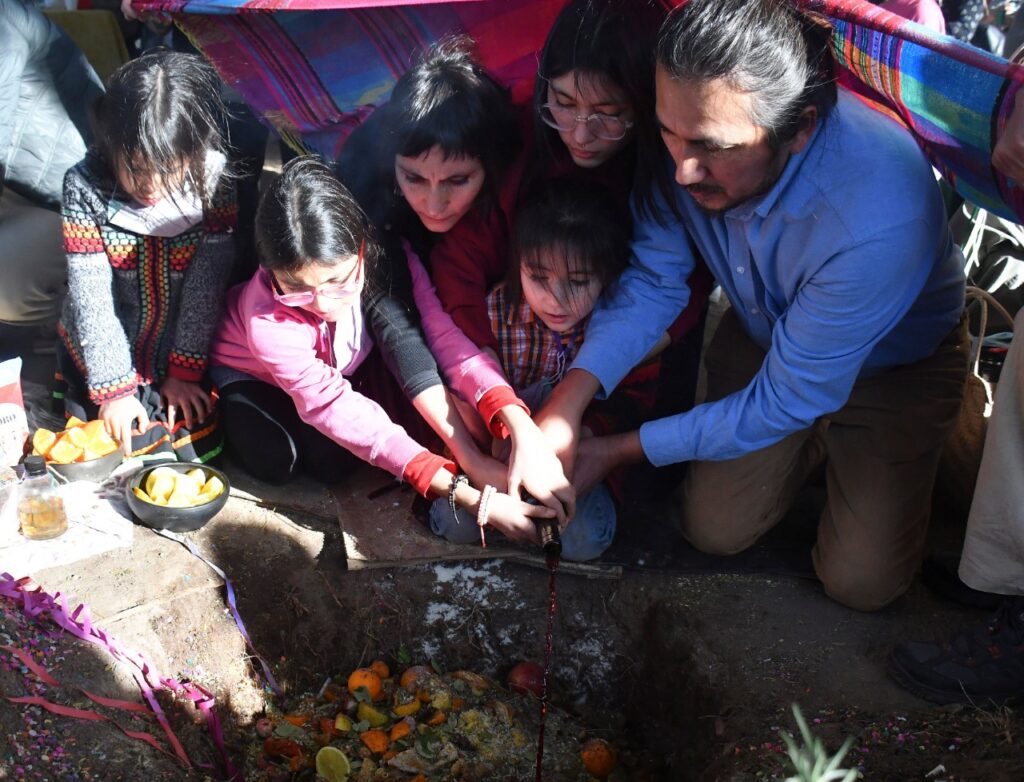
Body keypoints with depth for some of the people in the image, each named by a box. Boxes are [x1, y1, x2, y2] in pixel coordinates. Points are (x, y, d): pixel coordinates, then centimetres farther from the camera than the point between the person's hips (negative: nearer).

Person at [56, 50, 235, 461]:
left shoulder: (212, 180, -19)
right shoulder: (85, 186, -20)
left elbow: (207, 285, -16)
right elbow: (90, 296, -18)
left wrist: (184, 370, -13)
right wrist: (114, 388, -16)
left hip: (184, 348, 1)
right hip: (105, 353, -1)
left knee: (200, 442, -1)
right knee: (133, 443, -6)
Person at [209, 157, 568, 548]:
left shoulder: (383, 257, -36)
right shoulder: (267, 320, -44)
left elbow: (443, 335, -40)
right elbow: (336, 409, -47)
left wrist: (522, 430, -58)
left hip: (339, 365, 2)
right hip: (253, 372, -2)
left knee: (333, 462, -18)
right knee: (275, 460, -24)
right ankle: (238, 415, 9)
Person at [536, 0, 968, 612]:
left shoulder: (880, 218, -43)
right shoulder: (697, 135, -28)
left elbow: (785, 400, -32)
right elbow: (654, 279, -17)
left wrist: (621, 450, -25)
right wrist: (565, 405, -30)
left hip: (896, 365, -3)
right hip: (762, 336, 4)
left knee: (860, 581, -3)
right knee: (714, 530, 4)